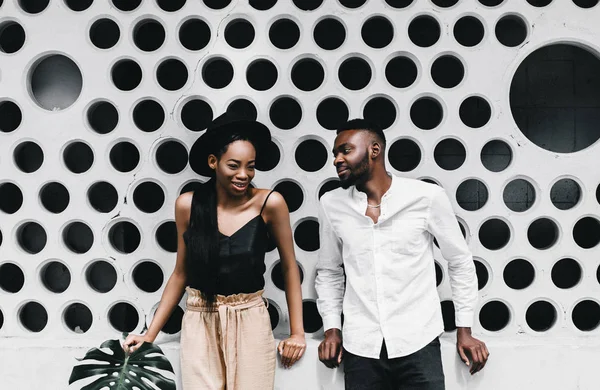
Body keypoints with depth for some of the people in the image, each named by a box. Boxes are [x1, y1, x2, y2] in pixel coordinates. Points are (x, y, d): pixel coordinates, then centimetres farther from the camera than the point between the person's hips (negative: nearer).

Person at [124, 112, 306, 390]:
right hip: (200, 324, 1)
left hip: (250, 323, -1)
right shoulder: (188, 205, -5)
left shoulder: (269, 203, -11)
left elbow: (289, 267, 1)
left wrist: (297, 332, 1)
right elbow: (181, 274, 5)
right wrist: (150, 334, 4)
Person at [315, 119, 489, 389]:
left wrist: (464, 329, 3)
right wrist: (332, 328, 6)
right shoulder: (331, 205, 2)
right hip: (360, 349, 3)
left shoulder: (427, 197, -6)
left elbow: (461, 263, 4)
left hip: (417, 345, -2)